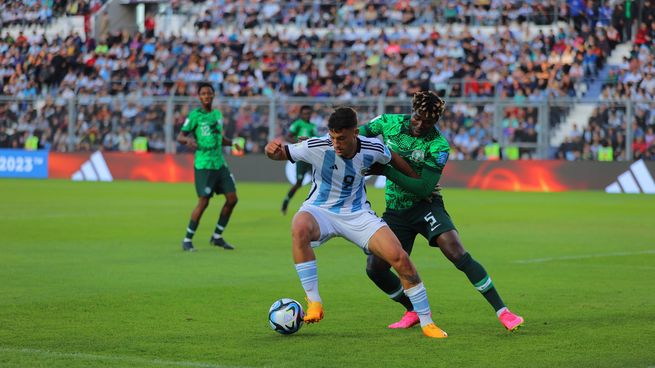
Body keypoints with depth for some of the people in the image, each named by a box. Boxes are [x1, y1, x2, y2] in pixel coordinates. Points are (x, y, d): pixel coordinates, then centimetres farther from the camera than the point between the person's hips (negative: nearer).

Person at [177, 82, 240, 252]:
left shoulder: (218, 114, 13)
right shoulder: (195, 115, -5)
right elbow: (180, 136, -6)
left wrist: (232, 142, 11)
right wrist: (188, 139, -27)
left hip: (220, 163, 7)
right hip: (203, 165, -7)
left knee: (232, 198, 2)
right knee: (203, 201, -12)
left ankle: (217, 237, 16)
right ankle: (187, 239, 1)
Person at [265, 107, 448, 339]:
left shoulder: (372, 150, -12)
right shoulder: (317, 148, -20)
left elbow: (392, 159, 11)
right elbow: (281, 154, -10)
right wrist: (272, 150, -36)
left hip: (357, 214, 2)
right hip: (320, 211, -2)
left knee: (399, 257, -15)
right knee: (300, 228, -40)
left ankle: (426, 322, 3)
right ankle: (314, 302, -30)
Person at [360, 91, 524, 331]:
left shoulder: (438, 146, -17)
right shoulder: (389, 122, -5)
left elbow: (424, 188, -23)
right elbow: (358, 134, 13)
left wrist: (386, 171, -26)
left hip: (425, 205, -4)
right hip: (395, 210, 4)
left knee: (456, 252, -24)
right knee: (375, 267, -5)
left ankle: (502, 312, -20)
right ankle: (414, 311, 20)